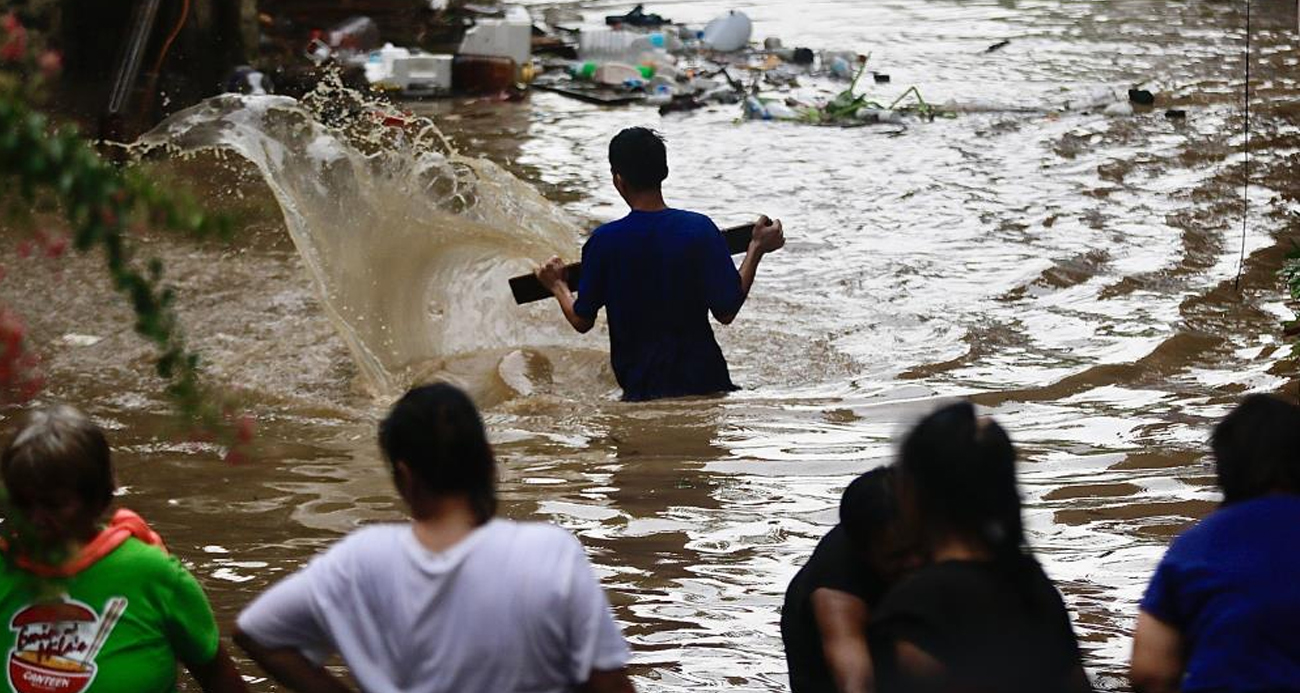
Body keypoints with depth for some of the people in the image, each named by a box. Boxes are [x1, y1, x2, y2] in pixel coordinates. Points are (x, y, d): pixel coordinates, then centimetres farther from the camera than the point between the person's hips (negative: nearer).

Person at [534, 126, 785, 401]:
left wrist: (557, 286, 27)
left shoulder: (604, 241, -4)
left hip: (639, 386, 0)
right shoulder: (699, 228, -4)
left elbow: (582, 322, 6)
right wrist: (757, 249, 7)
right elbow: (726, 312, -3)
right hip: (703, 379, 0)